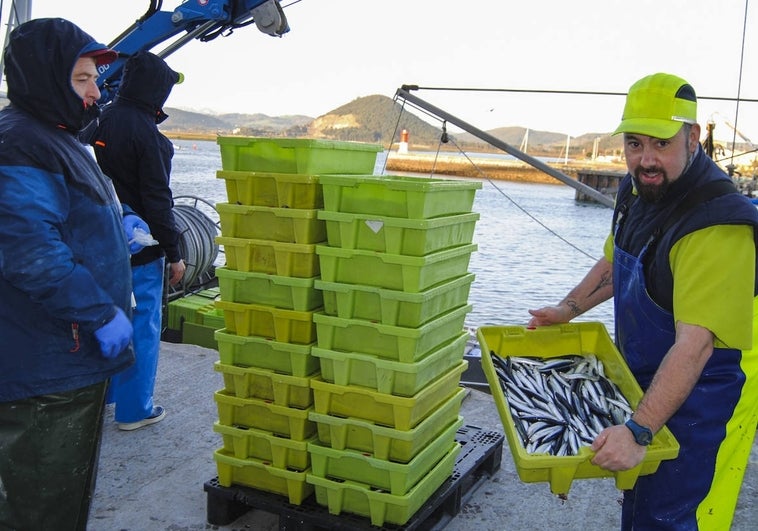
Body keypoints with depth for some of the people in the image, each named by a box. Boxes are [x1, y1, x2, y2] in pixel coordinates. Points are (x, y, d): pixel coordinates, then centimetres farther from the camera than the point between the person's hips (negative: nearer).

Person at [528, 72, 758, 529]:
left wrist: (639, 432, -41)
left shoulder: (718, 225, -31)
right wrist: (569, 308, 9)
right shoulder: (638, 189, -2)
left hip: (703, 399, -8)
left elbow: (695, 344, -37)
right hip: (648, 380, 9)